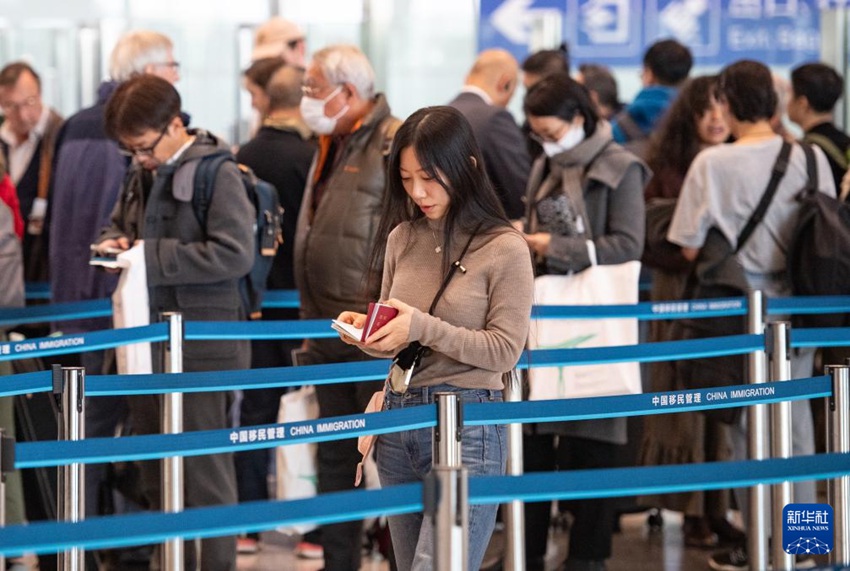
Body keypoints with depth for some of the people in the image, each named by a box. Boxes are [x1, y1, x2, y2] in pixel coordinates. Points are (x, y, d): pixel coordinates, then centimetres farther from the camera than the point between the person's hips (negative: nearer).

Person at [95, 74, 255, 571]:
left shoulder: (218, 175, -13)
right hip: (146, 344, 8)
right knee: (158, 475, 16)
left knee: (205, 474, -1)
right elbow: (119, 225, 27)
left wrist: (153, 255, -22)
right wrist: (115, 243, 3)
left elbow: (235, 254, -22)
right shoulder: (142, 176, 11)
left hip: (200, 349, -8)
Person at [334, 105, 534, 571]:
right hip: (399, 422, 6)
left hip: (466, 428, -6)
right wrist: (366, 331, -5)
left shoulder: (503, 248, -7)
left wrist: (424, 328, -20)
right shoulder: (402, 239, 9)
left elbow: (504, 351, -10)